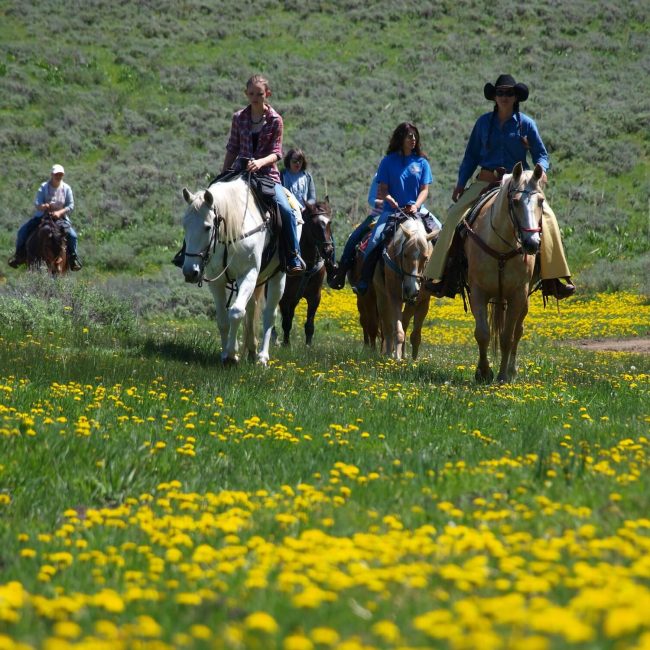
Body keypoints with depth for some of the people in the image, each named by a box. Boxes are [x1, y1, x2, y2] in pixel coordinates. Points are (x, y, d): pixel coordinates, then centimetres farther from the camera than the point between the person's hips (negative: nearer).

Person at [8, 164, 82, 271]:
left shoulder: (66, 188, -3)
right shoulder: (44, 187, -7)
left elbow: (70, 206, -6)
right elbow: (37, 203, -14)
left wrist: (60, 212, -23)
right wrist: (42, 206, -39)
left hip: (60, 217, 0)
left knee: (72, 235, -21)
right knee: (22, 231, -12)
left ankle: (73, 258, 2)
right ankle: (20, 255, 6)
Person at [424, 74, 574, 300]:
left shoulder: (526, 123, 4)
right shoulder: (484, 122, 9)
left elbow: (541, 154, 6)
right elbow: (471, 156, 15)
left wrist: (540, 169, -17)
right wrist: (461, 183, 5)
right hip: (485, 181, 1)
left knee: (546, 216, -24)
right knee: (455, 215, -20)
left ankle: (553, 278, -21)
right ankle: (439, 276, -16)